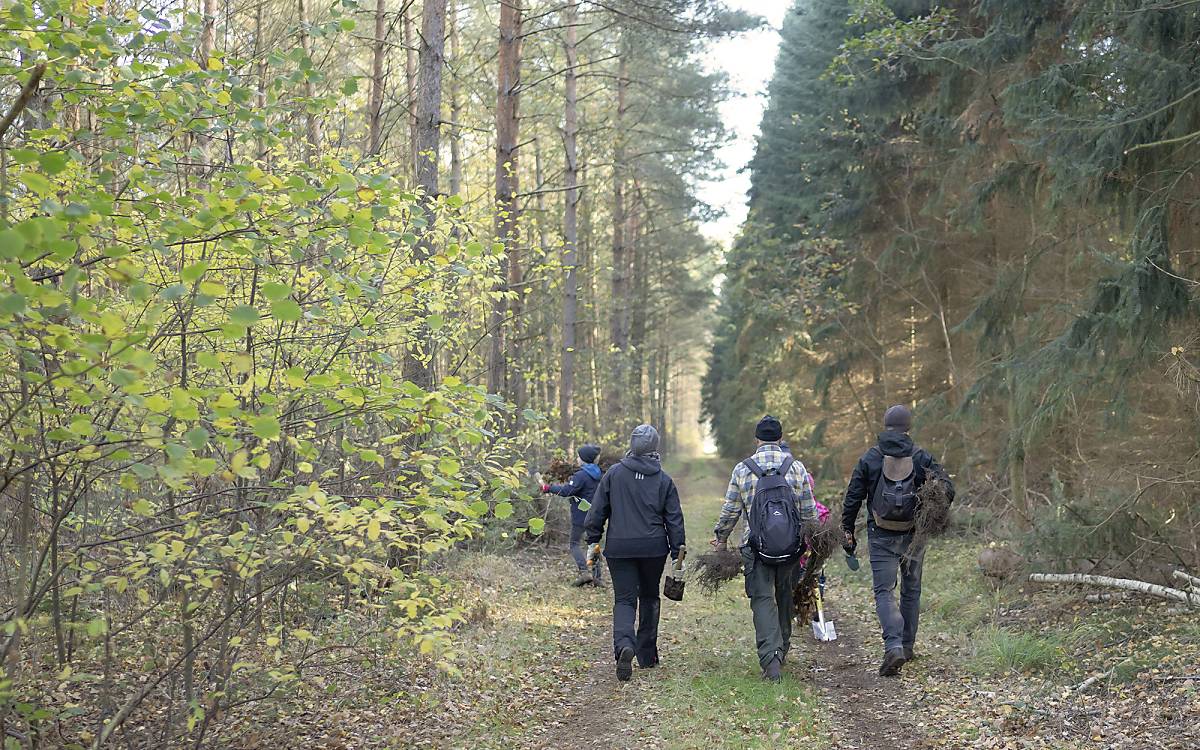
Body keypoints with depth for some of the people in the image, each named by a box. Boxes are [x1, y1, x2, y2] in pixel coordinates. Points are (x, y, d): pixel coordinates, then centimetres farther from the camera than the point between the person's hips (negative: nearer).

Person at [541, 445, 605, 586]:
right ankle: (596, 575, 10)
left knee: (575, 544, 2)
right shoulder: (599, 475, 9)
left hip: (581, 515, -7)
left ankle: (584, 571, -13)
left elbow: (566, 491, -22)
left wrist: (549, 488, -12)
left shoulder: (581, 475, -16)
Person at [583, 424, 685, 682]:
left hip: (619, 547, -1)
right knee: (649, 597, 18)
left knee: (624, 600, 1)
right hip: (653, 548, 1)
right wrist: (677, 552, 7)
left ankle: (624, 644, -26)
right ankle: (647, 655, 23)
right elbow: (674, 519, 2)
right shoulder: (664, 480, 0)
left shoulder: (614, 474, -2)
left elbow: (597, 511, 0)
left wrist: (593, 540, 9)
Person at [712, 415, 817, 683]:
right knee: (785, 597, 18)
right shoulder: (796, 467, 1)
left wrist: (721, 537, 18)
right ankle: (782, 650, 32)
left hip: (756, 547, -2)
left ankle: (770, 657, -16)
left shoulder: (742, 469, -2)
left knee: (763, 599, -1)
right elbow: (809, 512, 4)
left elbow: (730, 511, 2)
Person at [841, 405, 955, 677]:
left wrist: (848, 532, 7)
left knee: (884, 592, -1)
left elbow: (853, 498, 0)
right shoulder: (922, 458, -1)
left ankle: (893, 646, -20)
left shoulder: (869, 458, -1)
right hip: (914, 537, 1)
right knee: (911, 591, 16)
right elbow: (948, 489, -8)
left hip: (881, 538, -1)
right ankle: (907, 647, 23)